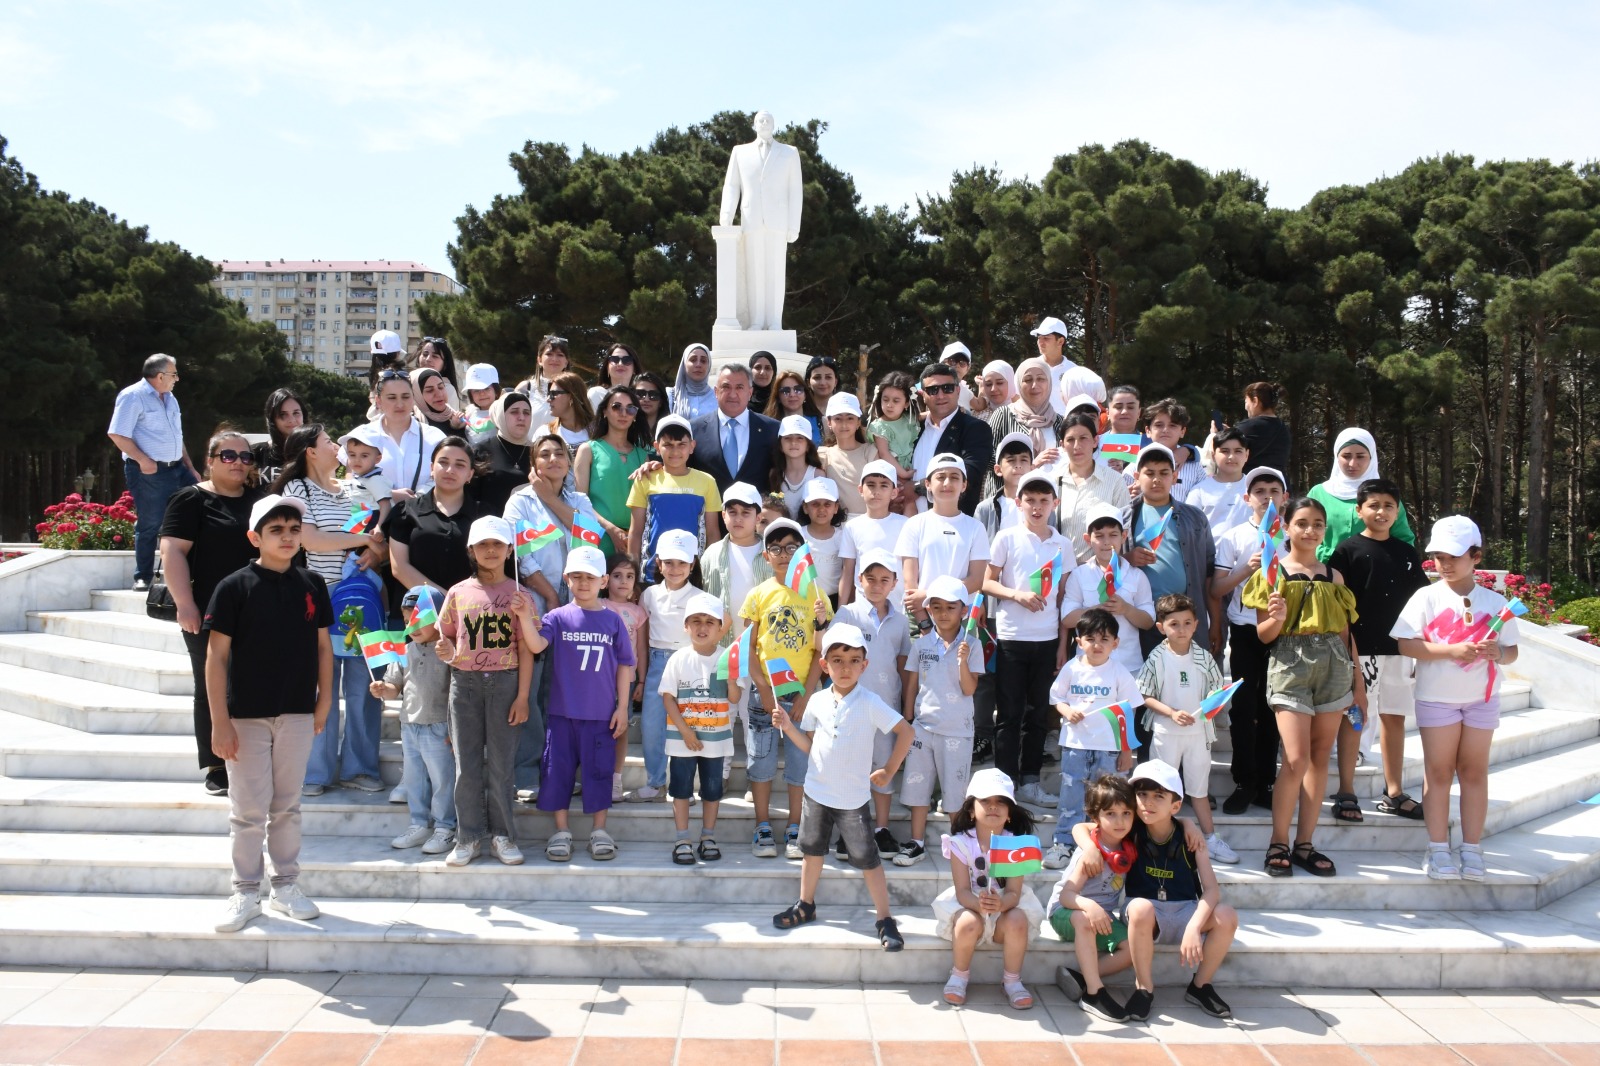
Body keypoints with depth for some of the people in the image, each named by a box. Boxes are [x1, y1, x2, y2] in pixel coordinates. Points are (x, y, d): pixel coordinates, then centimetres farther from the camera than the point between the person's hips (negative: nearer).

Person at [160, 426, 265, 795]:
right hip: (209, 616, -4)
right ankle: (217, 770, 12)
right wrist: (185, 605, -18)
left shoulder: (260, 498, 13)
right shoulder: (192, 499, -2)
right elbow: (173, 551, -9)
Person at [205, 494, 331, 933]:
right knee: (248, 810, 4)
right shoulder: (234, 587, -8)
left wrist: (324, 700, 6)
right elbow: (216, 655, -8)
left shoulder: (311, 586, 3)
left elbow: (323, 646, 10)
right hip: (246, 715, -3)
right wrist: (220, 721, -11)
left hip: (297, 714, 3)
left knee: (287, 806, 13)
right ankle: (246, 893, 17)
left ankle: (286, 886, 25)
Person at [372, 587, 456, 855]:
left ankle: (444, 829, 13)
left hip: (438, 728, -7)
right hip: (409, 727, 7)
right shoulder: (405, 651, 10)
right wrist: (383, 690, -5)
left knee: (442, 779, 1)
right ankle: (419, 826, 27)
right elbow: (395, 687, 14)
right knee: (413, 779, 15)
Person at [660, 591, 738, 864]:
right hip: (682, 737, -1)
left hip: (715, 737, 1)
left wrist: (730, 676, -23)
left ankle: (708, 838, 25)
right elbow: (668, 698, -7)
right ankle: (682, 840, 16)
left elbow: (734, 699, -6)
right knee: (681, 788, 6)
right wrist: (685, 731, -13)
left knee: (712, 789, 11)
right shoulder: (679, 659, -6)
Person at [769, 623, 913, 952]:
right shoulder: (818, 702, 0)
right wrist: (788, 726, -8)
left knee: (867, 859, 1)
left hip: (853, 798, -4)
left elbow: (906, 732, -11)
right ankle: (806, 906, 36)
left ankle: (884, 919, 12)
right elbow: (809, 746, 6)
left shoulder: (870, 704, -12)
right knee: (812, 850, 18)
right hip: (816, 792, 4)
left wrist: (889, 771, -8)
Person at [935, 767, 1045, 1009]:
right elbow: (962, 891, -16)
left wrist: (1001, 903, -40)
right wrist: (979, 904, -39)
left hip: (1006, 905, 1)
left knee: (1017, 921, -32)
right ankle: (959, 976, -6)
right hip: (969, 904, -1)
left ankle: (1012, 980, -8)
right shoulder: (961, 843, -10)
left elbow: (1014, 892, -16)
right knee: (970, 923, -34)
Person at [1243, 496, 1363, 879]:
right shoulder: (1273, 574, 2)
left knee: (1320, 757, 5)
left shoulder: (1333, 575, 13)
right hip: (1290, 664, -4)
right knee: (1296, 759, -12)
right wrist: (1277, 619, -21)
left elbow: (1346, 632, 16)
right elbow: (1263, 634, 1)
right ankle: (1278, 844, 2)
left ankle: (1304, 844, 12)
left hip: (1333, 665, 4)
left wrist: (1358, 681, 13)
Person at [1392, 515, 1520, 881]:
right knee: (1438, 772, 4)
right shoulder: (1427, 597, -5)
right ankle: (1438, 850, 10)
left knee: (1474, 772, 8)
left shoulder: (1494, 602, 2)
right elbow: (1406, 644, -11)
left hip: (1482, 699, 2)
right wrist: (1452, 650, -22)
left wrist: (1498, 653, -18)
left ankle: (1472, 850, 16)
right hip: (1437, 697, -2)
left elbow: (1511, 651, 5)